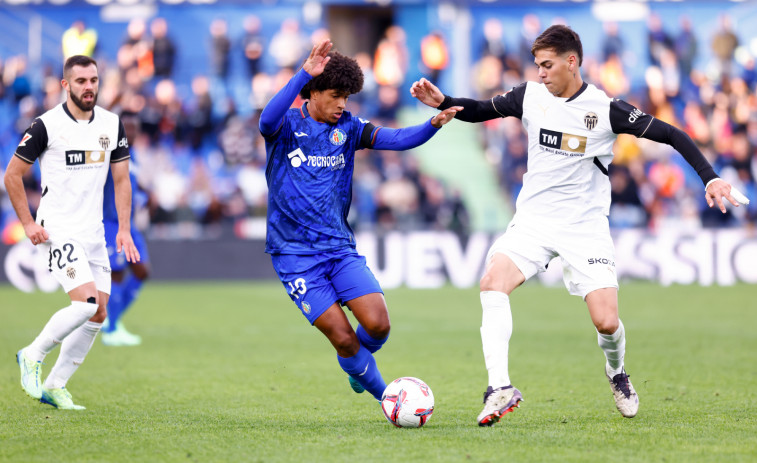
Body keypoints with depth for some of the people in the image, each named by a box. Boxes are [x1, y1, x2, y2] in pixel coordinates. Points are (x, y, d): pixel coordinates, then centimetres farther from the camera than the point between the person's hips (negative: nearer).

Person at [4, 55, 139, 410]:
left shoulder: (112, 124, 5)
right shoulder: (46, 125, -10)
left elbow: (121, 180, 12)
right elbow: (13, 174, -3)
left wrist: (124, 229, 4)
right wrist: (28, 223, -8)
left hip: (94, 232, 6)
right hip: (58, 230, -6)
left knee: (98, 313, 3)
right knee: (86, 302, -21)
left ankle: (55, 386, 14)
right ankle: (33, 355, 0)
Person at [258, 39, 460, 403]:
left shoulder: (346, 127, 6)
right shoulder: (286, 126, -5)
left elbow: (395, 139, -5)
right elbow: (268, 120, -29)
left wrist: (433, 125, -24)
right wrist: (304, 74, -37)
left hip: (340, 247, 4)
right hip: (295, 254, -4)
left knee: (378, 324, -12)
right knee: (344, 338, -10)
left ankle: (358, 367, 21)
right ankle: (383, 394, 14)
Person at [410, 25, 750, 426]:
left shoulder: (606, 110, -11)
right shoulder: (530, 96, 0)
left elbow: (671, 135, -7)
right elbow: (481, 111, 16)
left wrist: (710, 178, -15)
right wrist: (443, 102, -1)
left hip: (585, 226, -3)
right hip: (533, 220, 3)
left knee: (606, 322, -11)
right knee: (492, 281, -25)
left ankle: (616, 373, 26)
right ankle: (500, 388, -26)